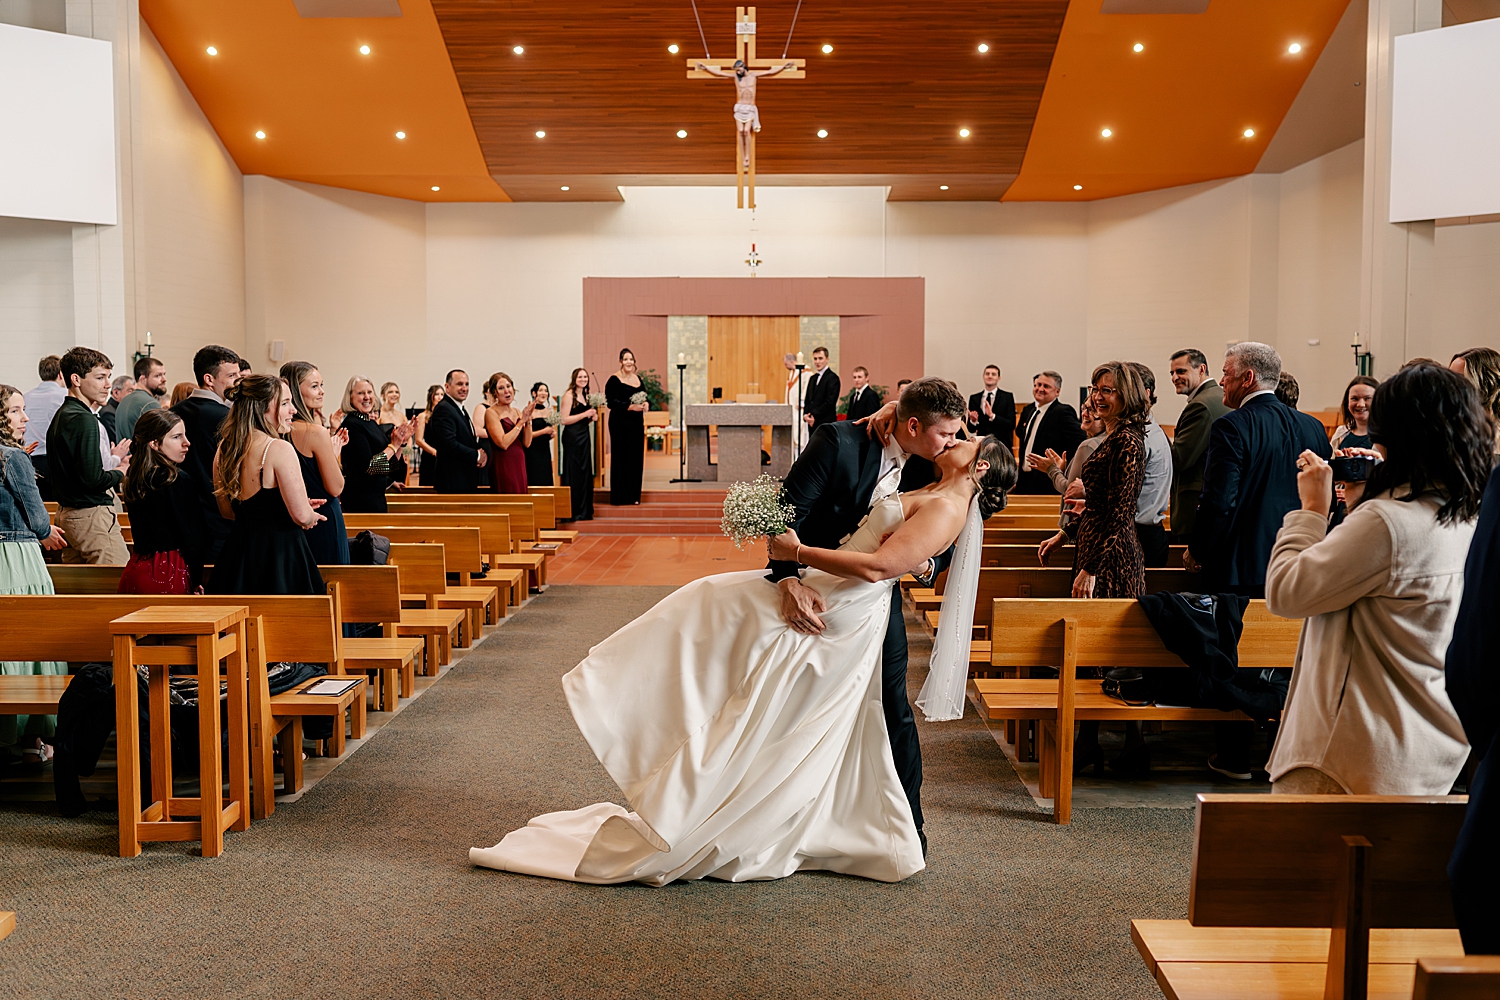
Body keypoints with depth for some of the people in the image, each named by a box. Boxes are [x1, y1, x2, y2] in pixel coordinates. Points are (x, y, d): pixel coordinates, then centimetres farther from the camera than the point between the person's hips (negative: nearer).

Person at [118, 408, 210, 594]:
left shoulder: (133, 480, 9)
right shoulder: (177, 481, -12)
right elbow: (191, 537, -10)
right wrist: (197, 582, -3)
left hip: (135, 572, 7)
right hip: (169, 575, -7)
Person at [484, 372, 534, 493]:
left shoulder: (517, 412, 13)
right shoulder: (491, 412, -6)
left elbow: (527, 443, 7)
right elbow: (503, 443, -17)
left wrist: (528, 420, -4)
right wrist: (521, 421, -12)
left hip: (519, 465, 6)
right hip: (503, 466, -6)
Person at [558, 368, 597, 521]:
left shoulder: (585, 396, 15)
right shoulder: (569, 395, -10)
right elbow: (564, 420, -18)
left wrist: (592, 418, 5)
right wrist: (585, 414, -18)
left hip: (584, 437, 9)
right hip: (572, 438, -9)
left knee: (585, 473, 10)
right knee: (573, 474, -5)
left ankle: (584, 511, 17)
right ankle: (572, 513, -1)